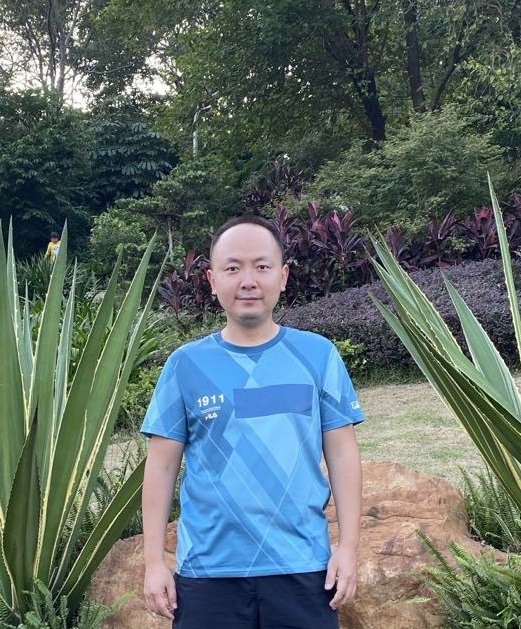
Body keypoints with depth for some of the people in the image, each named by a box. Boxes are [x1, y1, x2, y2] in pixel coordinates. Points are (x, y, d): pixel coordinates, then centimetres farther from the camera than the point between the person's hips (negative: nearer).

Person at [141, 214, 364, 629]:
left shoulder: (318, 355, 0)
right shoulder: (186, 365, 0)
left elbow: (342, 454, 2)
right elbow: (162, 466, 2)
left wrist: (348, 546, -4)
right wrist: (154, 561, 0)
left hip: (302, 568, 0)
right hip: (207, 571, 1)